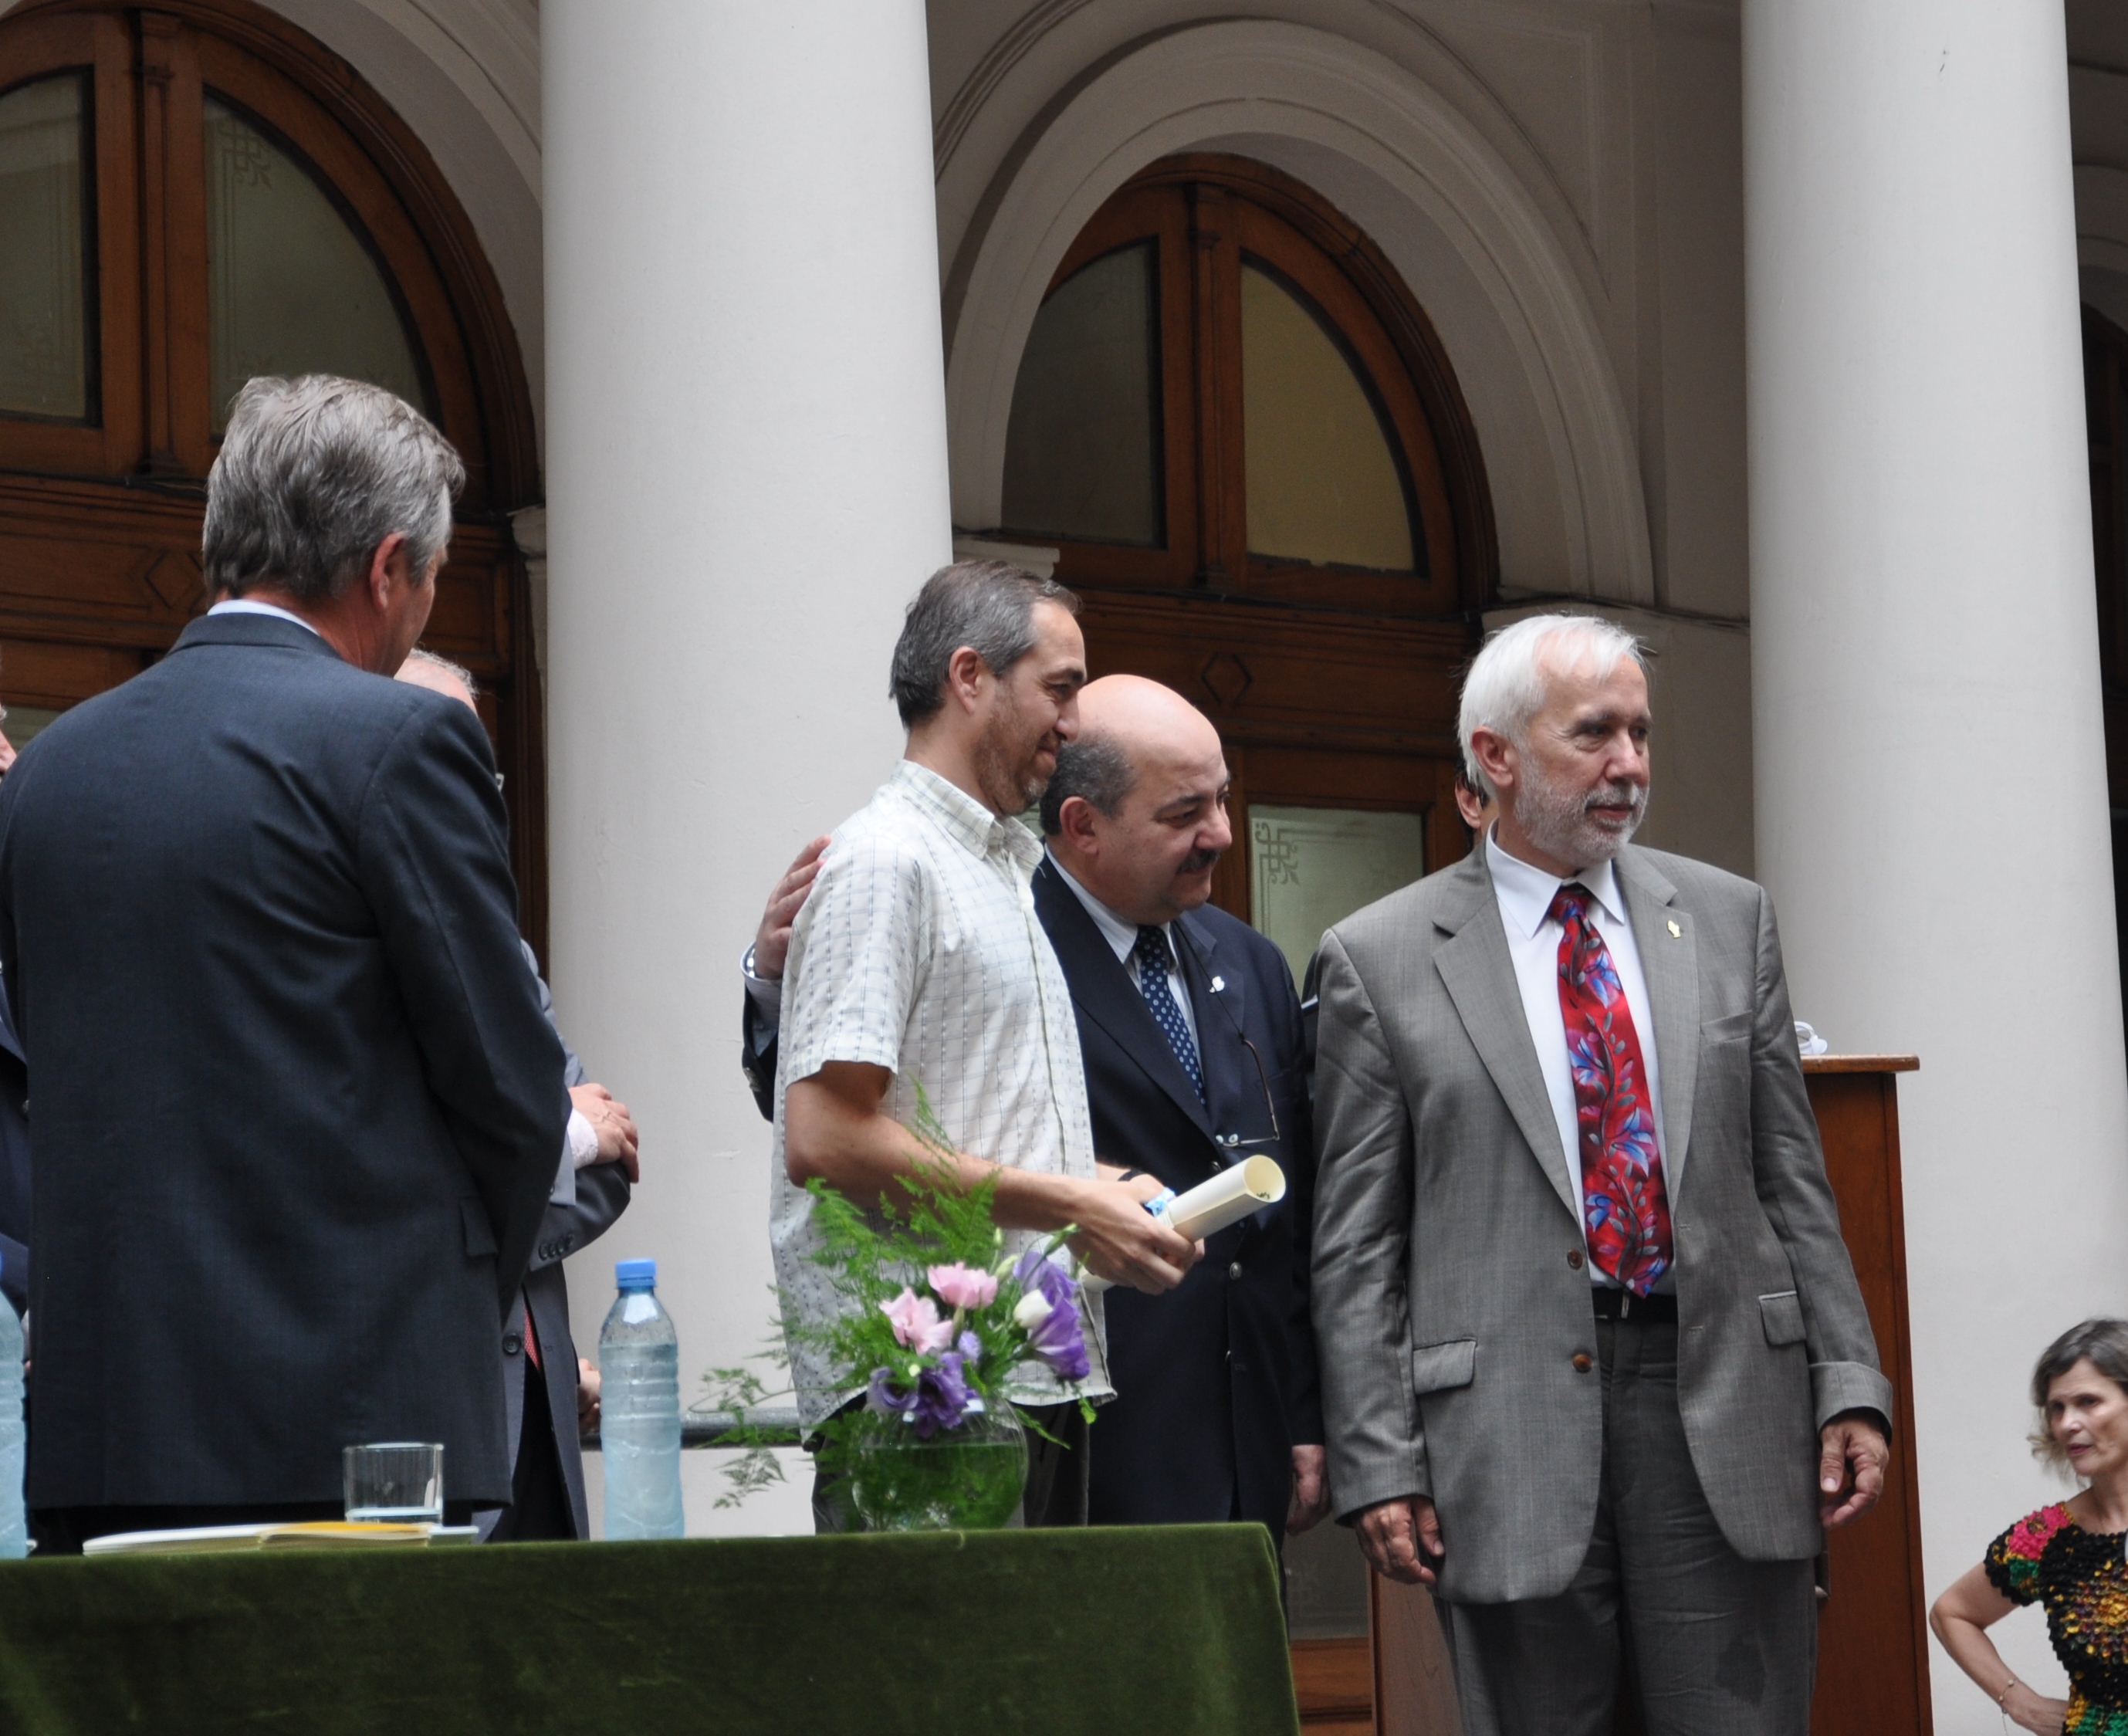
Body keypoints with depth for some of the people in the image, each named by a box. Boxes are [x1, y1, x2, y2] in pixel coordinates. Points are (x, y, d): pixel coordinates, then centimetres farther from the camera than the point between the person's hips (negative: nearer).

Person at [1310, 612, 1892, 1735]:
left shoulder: (1728, 919, 12)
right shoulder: (1381, 959, 3)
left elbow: (1791, 1177, 12)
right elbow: (1356, 1247, 1)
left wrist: (1850, 1384, 3)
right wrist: (1377, 1464, -5)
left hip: (1726, 1405, 2)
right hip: (1512, 1421, -2)